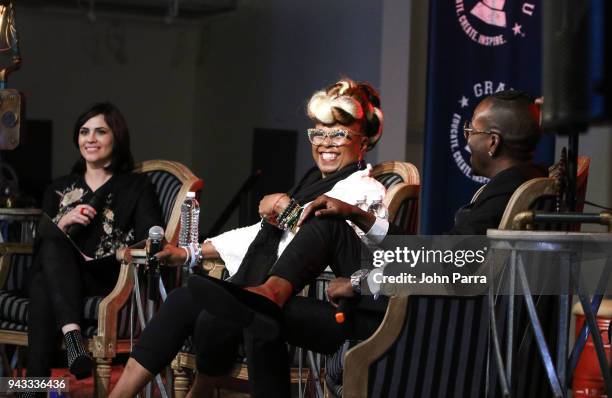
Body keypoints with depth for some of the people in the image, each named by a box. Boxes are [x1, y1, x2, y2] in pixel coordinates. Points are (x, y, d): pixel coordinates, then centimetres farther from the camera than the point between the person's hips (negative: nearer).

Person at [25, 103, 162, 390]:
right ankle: (71, 332, -52)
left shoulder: (136, 187, 17)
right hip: (59, 272, 3)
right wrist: (65, 222, -2)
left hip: (108, 281, -3)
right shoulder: (59, 189, 27)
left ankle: (35, 382, -43)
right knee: (51, 244, -36)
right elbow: (41, 241, 17)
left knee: (45, 282, -35)